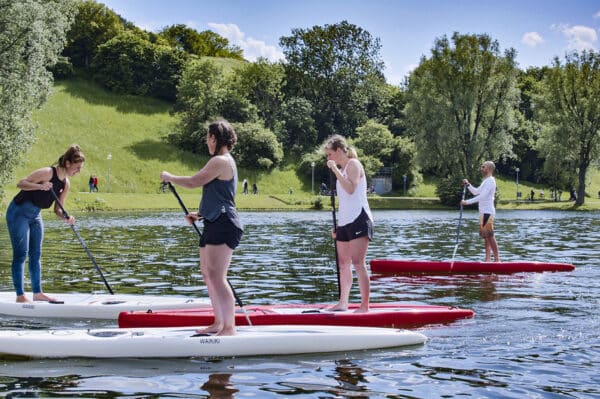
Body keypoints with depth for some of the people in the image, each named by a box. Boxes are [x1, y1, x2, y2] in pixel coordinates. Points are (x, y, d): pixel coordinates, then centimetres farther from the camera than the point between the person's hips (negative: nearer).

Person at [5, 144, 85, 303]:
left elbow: (57, 208, 5)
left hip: (35, 216, 8)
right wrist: (40, 186, -39)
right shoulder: (47, 173, -21)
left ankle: (37, 293, 11)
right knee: (21, 253, -8)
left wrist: (66, 218, -15)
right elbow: (20, 183, -24)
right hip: (19, 212, -8)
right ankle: (20, 295, -7)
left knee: (36, 254, 7)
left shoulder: (66, 184, 2)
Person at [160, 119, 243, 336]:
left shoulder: (220, 161, -13)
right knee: (207, 272, 17)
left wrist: (169, 177, 0)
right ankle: (219, 323, 25)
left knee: (216, 276, -15)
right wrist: (199, 214, 19)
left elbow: (193, 182, -16)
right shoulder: (225, 161, 21)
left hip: (223, 226, -11)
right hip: (216, 224, 11)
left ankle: (229, 328, -15)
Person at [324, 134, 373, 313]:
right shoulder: (342, 170, 21)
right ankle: (343, 303, 12)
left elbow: (351, 189, -21)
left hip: (359, 219, -9)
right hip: (345, 222, 9)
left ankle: (364, 305, -13)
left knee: (358, 263, -13)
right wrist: (338, 225, 19)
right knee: (343, 264, 8)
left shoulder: (353, 164, -4)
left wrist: (335, 170, -19)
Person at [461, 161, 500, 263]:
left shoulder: (490, 181, -11)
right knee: (486, 236, 9)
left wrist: (467, 202, -20)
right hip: (483, 212, 10)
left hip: (488, 212, -10)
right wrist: (468, 184, 10)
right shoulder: (486, 181, 21)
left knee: (490, 236, -11)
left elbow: (482, 196, -21)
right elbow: (476, 192, 26)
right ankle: (488, 259, 10)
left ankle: (497, 259, -10)